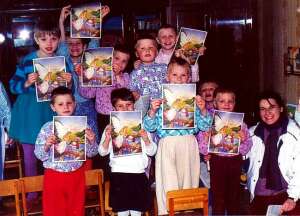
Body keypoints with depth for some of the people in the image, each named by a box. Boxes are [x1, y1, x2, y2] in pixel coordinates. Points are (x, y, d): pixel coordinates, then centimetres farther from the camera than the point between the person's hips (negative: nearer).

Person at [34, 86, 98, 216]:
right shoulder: (47, 128, -6)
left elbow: (91, 153, 2)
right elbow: (40, 155, -5)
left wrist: (92, 141, -16)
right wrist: (47, 145, -23)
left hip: (76, 176, 1)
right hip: (54, 176, -1)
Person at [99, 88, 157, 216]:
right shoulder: (111, 127, 5)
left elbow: (151, 152, 4)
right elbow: (102, 152, 1)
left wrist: (146, 139, -14)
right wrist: (107, 139, -17)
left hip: (139, 173, 1)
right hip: (118, 174, 0)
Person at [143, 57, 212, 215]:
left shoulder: (193, 100, 8)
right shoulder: (160, 100, 6)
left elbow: (204, 126, 6)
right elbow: (150, 127, 3)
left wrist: (203, 110, -8)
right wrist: (152, 111, -13)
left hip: (188, 145, 1)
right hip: (167, 145, -1)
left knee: (187, 178, 5)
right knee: (169, 182, -2)